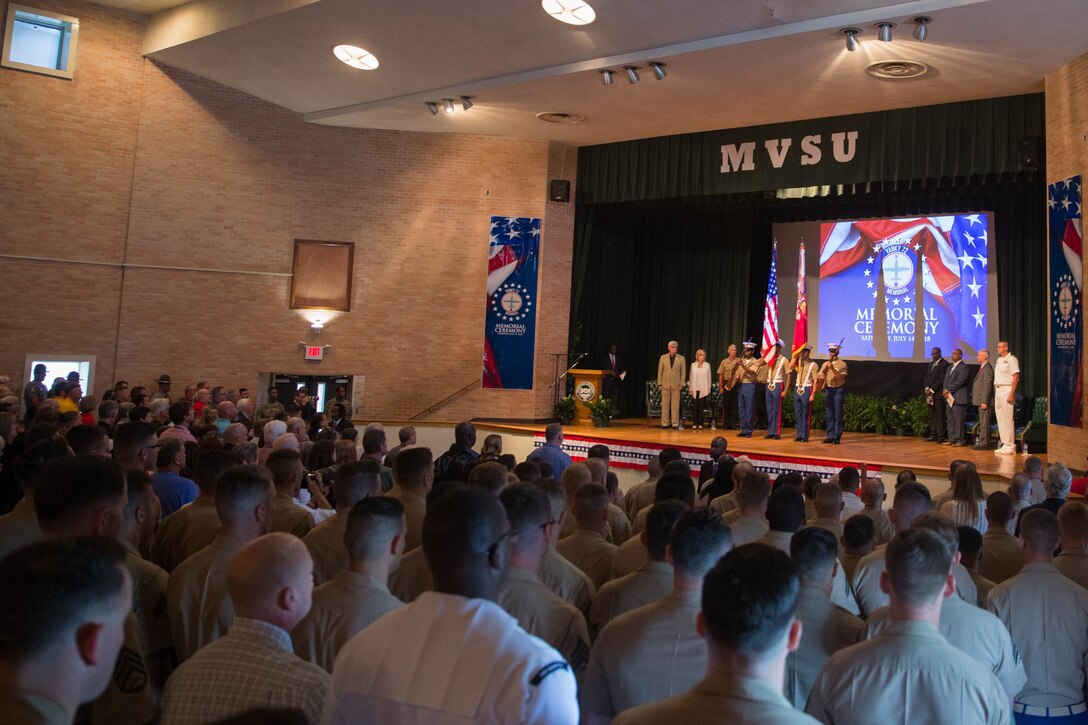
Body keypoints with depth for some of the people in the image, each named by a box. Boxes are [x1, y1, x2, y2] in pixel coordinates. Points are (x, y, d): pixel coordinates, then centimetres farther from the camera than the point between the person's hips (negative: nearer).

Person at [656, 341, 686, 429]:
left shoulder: (681, 358, 3)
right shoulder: (663, 357, 5)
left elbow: (683, 372, 3)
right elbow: (660, 371, 6)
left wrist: (681, 384, -3)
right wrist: (659, 384, 1)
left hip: (676, 385, -1)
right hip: (665, 385, 1)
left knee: (675, 405, 0)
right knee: (665, 405, 3)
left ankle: (675, 423, 5)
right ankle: (665, 423, 7)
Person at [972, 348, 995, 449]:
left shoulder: (987, 369, -15)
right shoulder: (982, 368, 17)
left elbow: (987, 386, -20)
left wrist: (984, 402, -22)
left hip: (984, 401, -10)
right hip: (981, 401, 10)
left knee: (984, 422, -6)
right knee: (982, 422, 15)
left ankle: (984, 442, -3)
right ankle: (981, 441, 21)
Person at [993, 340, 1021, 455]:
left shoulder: (1011, 359, -9)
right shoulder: (999, 359, 17)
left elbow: (1016, 378, -15)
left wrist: (1011, 394, -20)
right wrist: (995, 392, 11)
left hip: (1007, 390, -9)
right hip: (998, 390, 9)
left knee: (1007, 419, -7)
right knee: (1000, 419, 10)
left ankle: (1010, 445, -3)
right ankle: (1004, 444, 16)